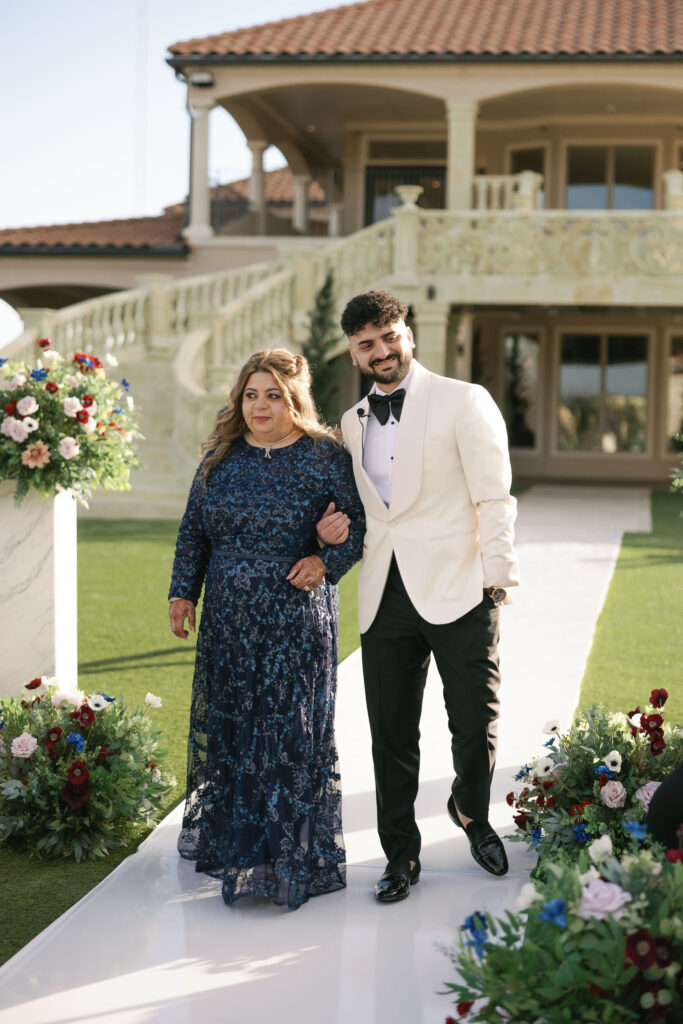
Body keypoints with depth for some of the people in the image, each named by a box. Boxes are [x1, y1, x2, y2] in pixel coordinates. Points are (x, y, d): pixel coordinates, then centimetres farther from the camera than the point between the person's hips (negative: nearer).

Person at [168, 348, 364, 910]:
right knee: (226, 721, 13)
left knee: (291, 727, -2)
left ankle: (291, 856, 7)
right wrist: (183, 591, 8)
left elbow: (361, 518, -2)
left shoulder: (324, 456, -5)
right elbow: (194, 528, 12)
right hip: (227, 616, 5)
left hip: (296, 615, -4)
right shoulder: (222, 454, 7)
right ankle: (226, 837, 30)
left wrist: (327, 560, -16)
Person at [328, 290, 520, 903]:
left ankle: (471, 812, 31)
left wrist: (497, 577, -11)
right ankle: (401, 855, 22)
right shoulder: (352, 424, 16)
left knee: (477, 725, 0)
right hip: (385, 596, 4)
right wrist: (333, 532, 5)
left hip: (458, 591, -4)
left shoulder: (463, 402, -1)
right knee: (391, 736, 7)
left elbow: (494, 498, -5)